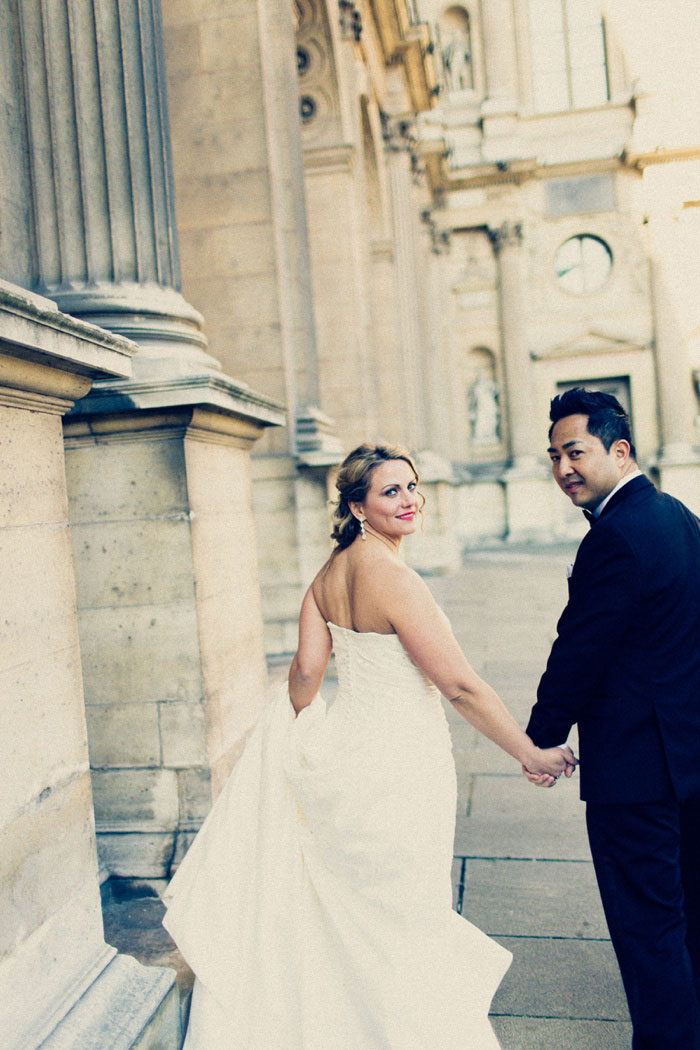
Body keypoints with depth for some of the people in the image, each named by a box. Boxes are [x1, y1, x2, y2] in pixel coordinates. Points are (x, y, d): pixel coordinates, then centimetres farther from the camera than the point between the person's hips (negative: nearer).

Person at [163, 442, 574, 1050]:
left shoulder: (331, 571, 1)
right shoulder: (393, 577, -24)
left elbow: (306, 668, 3)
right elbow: (459, 685, -24)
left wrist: (298, 730, 21)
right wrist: (532, 753, -14)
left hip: (345, 748, 8)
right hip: (396, 767, -8)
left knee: (350, 913, 25)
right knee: (403, 918, 12)